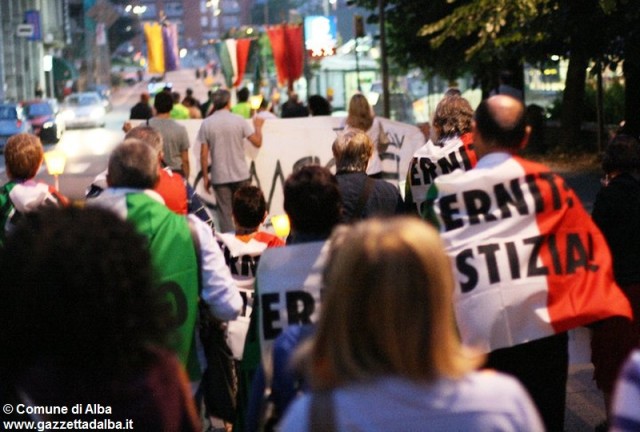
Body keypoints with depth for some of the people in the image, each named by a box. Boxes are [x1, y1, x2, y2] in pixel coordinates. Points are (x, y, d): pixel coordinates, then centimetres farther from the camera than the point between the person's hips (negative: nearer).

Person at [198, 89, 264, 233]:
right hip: (240, 175, 0)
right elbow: (257, 142, -2)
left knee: (225, 213, 3)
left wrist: (205, 177, 5)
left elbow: (204, 154, -4)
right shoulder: (239, 120, -5)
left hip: (219, 177, 0)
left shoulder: (206, 124, -4)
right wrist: (258, 126, 17)